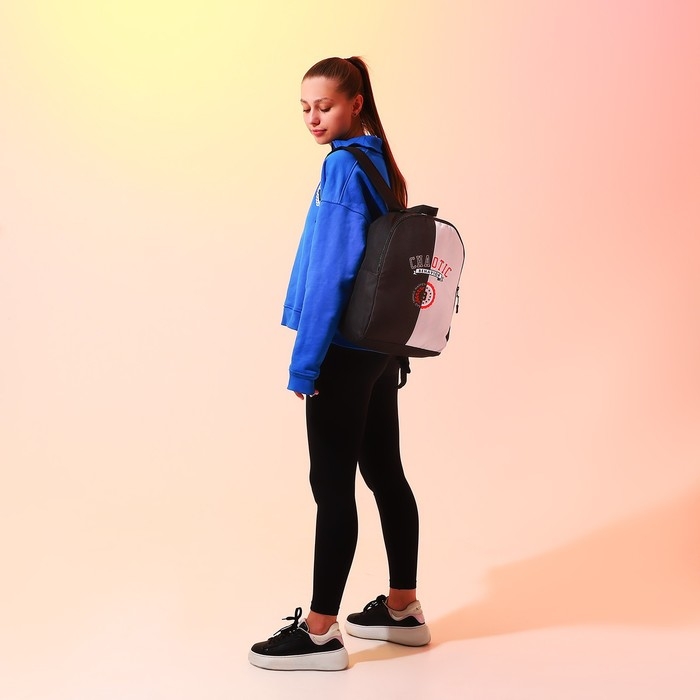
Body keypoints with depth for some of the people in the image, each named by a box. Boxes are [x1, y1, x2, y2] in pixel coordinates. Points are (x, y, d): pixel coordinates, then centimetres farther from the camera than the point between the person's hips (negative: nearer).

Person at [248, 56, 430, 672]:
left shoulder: (343, 166, -13)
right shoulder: (380, 163, 14)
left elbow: (333, 270, -18)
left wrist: (305, 362, -15)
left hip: (344, 350, -9)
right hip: (381, 346, 9)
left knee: (333, 486, -3)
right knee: (385, 472, 15)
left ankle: (320, 632, 6)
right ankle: (402, 609, 26)